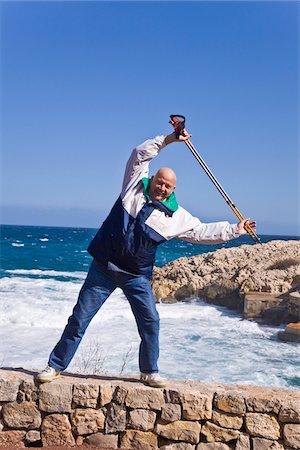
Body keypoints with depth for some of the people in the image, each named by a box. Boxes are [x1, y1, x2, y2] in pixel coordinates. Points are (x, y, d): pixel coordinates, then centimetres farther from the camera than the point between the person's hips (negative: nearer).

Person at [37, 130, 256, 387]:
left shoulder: (177, 216, 3)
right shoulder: (135, 186, 2)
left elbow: (203, 232, 6)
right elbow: (140, 154, 2)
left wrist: (235, 230, 4)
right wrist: (167, 140, -1)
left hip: (137, 276, 2)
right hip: (104, 267, -1)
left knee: (150, 321, -2)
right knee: (79, 318, 1)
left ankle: (149, 372, 18)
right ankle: (56, 366, 14)